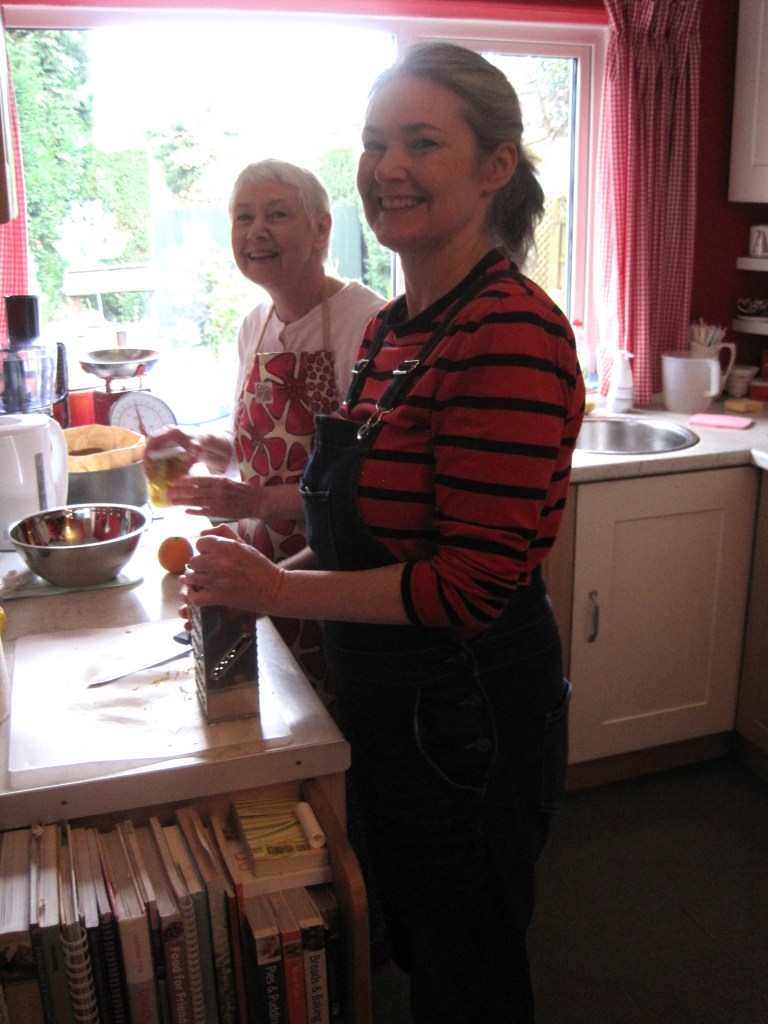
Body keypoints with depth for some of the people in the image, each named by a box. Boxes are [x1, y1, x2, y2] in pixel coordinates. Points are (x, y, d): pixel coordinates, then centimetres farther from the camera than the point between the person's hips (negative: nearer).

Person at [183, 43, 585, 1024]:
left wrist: (278, 588, -16)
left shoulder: (511, 331, -24)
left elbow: (471, 584, -26)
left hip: (467, 720, -8)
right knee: (415, 942, 30)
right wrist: (270, 567, 1)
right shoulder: (392, 325, 5)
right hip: (388, 704, 9)